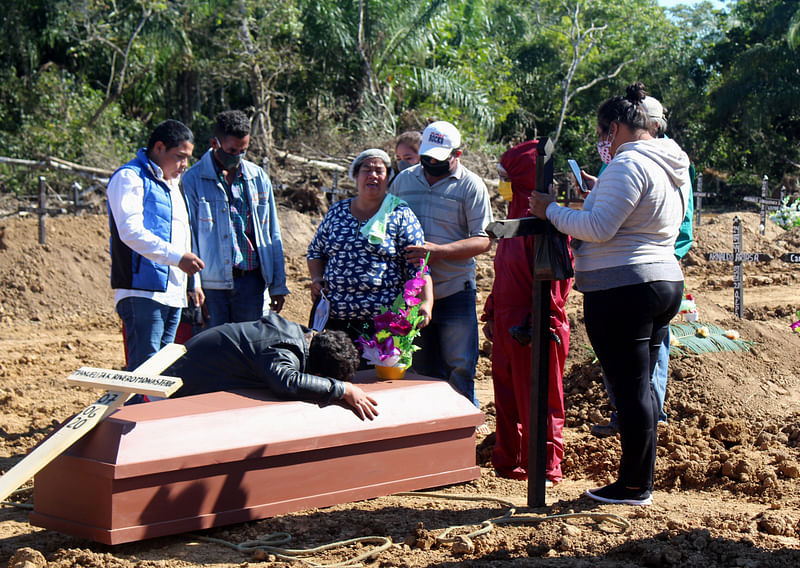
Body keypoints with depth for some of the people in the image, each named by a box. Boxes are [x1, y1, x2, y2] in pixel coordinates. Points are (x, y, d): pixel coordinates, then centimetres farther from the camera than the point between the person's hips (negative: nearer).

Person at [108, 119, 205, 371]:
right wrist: (177, 257, -24)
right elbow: (131, 231, -19)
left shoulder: (172, 184, 24)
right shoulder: (129, 177, -6)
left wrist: (194, 281, 23)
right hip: (142, 291, -9)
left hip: (173, 293, 9)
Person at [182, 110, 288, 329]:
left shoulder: (258, 177, 11)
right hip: (212, 282, -4)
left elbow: (273, 234, 14)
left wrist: (278, 285, 12)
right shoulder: (193, 179, -2)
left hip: (251, 280, 4)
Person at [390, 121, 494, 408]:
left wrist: (439, 250, -24)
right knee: (421, 371, 11)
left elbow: (483, 240, -11)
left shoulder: (471, 186, -4)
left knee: (460, 368, -4)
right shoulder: (403, 180, 9)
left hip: (454, 291, -4)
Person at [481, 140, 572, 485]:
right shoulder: (515, 215, 15)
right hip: (507, 324, 9)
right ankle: (508, 462, 26)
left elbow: (554, 278, -18)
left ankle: (545, 469, 12)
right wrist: (492, 314, 18)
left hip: (534, 328, -9)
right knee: (506, 397, 15)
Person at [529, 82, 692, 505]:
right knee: (640, 387, 15)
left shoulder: (628, 164, -15)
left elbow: (599, 228, -19)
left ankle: (634, 486, 3)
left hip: (623, 288, -10)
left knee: (630, 388, -3)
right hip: (665, 281, 10)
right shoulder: (672, 167, 16)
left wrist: (552, 210, -7)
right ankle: (642, 480, 21)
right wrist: (597, 197, 22)